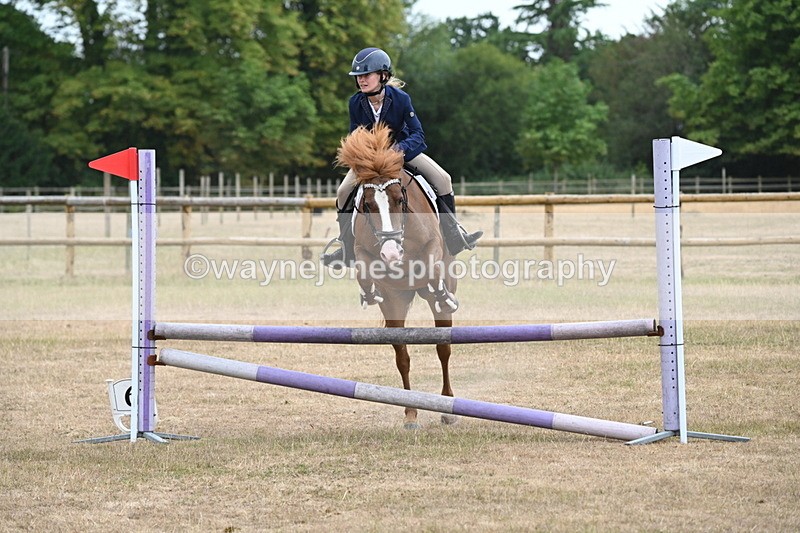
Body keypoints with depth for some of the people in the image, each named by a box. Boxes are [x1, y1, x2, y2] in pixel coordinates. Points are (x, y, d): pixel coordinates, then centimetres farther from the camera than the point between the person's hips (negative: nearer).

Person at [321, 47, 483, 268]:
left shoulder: (400, 98, -24)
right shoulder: (356, 102, -18)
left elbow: (417, 134, -23)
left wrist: (401, 148, -42)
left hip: (403, 149, -1)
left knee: (442, 179, -16)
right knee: (344, 192, -14)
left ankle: (454, 234, 0)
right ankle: (346, 247, 3)